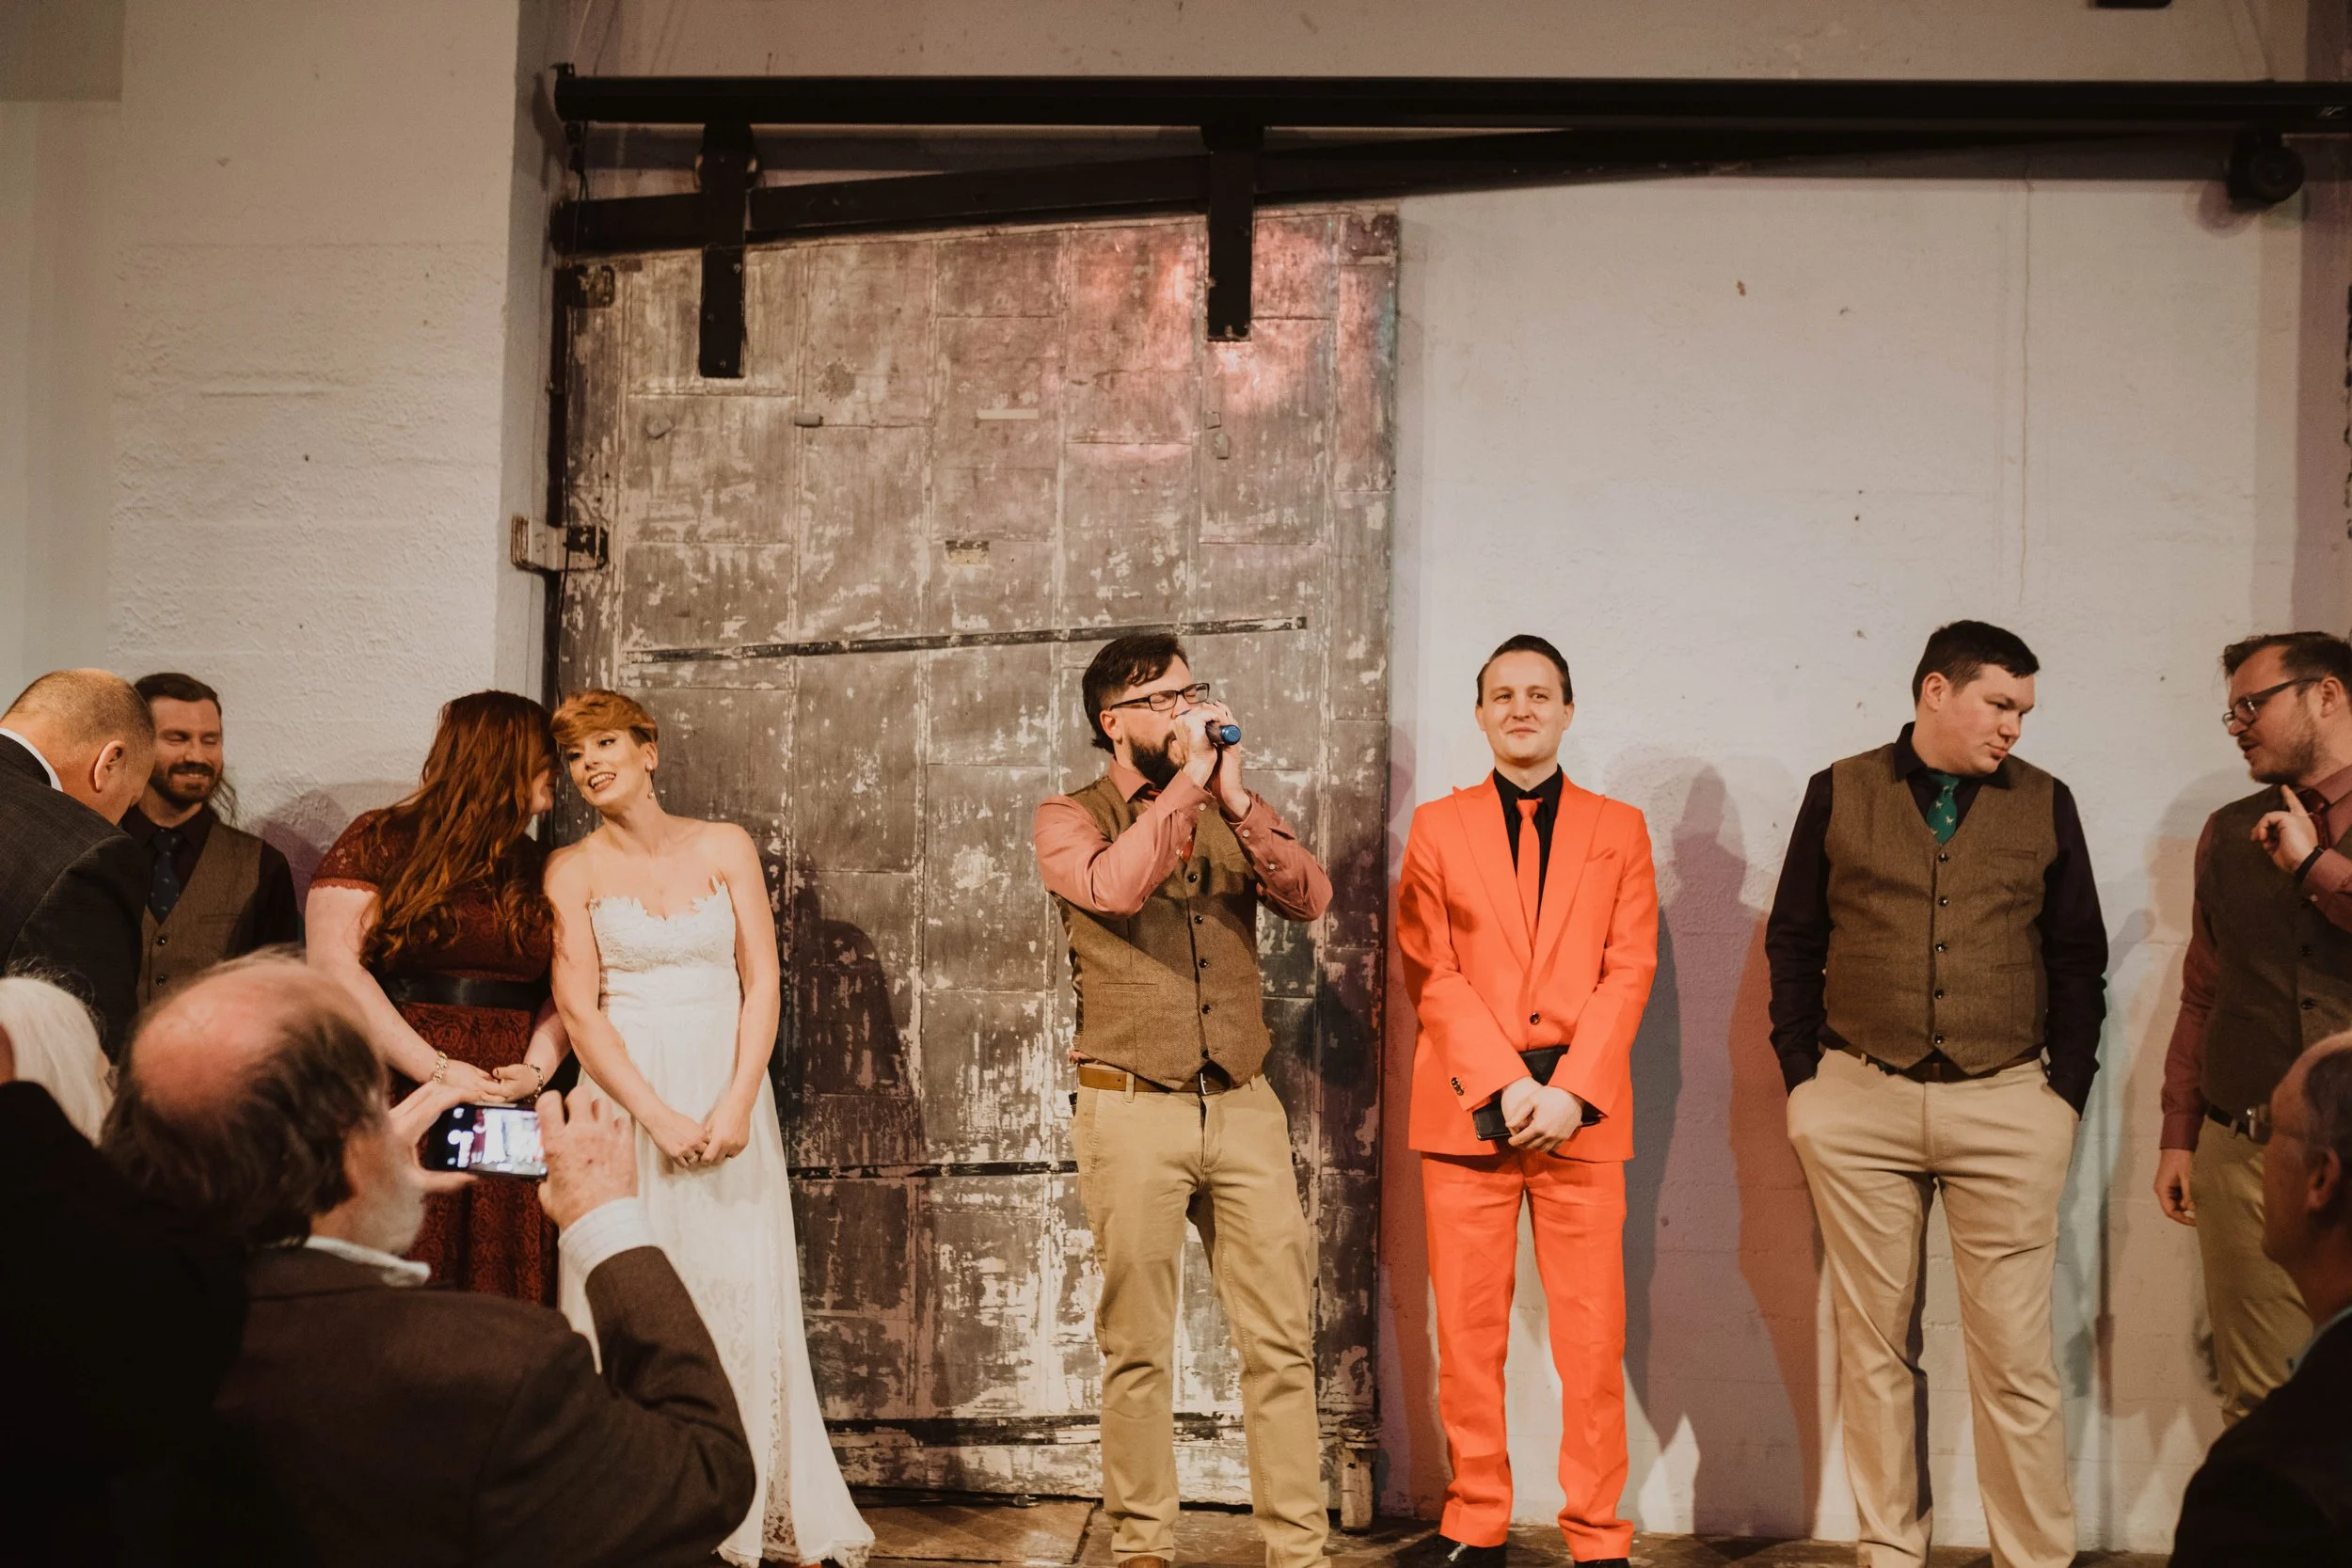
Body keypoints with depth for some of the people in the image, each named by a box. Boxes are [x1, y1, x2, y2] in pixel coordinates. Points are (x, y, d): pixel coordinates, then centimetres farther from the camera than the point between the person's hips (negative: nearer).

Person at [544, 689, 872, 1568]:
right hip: (622, 1100, -1)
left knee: (746, 1297, 0)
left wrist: (735, 1104, -10)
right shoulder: (573, 870, 4)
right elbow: (579, 1009, -3)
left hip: (728, 1098, 1)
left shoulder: (725, 849, 7)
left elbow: (761, 983, 3)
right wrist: (659, 1118, -12)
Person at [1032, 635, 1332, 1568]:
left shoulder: (1232, 812, 13)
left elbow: (1309, 898, -4)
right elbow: (1116, 886, -20)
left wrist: (1235, 799, -13)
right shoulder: (1070, 821, 2)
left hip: (1243, 1105, 3)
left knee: (1281, 1341, 2)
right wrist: (1187, 779, -15)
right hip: (1133, 1108, -3)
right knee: (1138, 1348, 4)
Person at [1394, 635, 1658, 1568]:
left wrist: (1569, 1089, -9)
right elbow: (1428, 970, 2)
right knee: (1467, 1333, 2)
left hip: (1582, 1111, 0)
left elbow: (1630, 969, 4)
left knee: (1591, 1336, -2)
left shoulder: (1617, 828, 12)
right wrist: (1505, 1084, -9)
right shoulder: (1437, 826, 11)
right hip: (1467, 1106, 0)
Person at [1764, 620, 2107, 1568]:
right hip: (1859, 1102, 0)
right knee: (1876, 1345, 7)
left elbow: (2078, 961, 10)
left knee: (2015, 1355, -1)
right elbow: (1792, 944, 8)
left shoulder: (2045, 804, 7)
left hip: (2008, 1107, 0)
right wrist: (1801, 1077, 1)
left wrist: (2068, 1089, 2)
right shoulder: (1839, 795, 5)